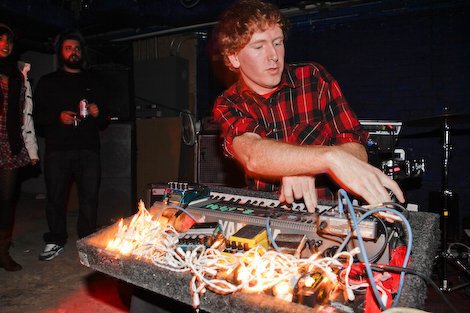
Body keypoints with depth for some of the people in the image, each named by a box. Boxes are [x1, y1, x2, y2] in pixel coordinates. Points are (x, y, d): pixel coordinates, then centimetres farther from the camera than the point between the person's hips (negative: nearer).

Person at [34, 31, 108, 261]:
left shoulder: (93, 82, 19)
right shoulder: (48, 82, 15)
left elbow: (105, 120, 19)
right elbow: (37, 115, 7)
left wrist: (98, 113, -3)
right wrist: (58, 117, -11)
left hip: (88, 149, 1)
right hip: (57, 149, 0)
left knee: (89, 198, -1)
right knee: (55, 197, 3)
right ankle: (55, 241, 19)